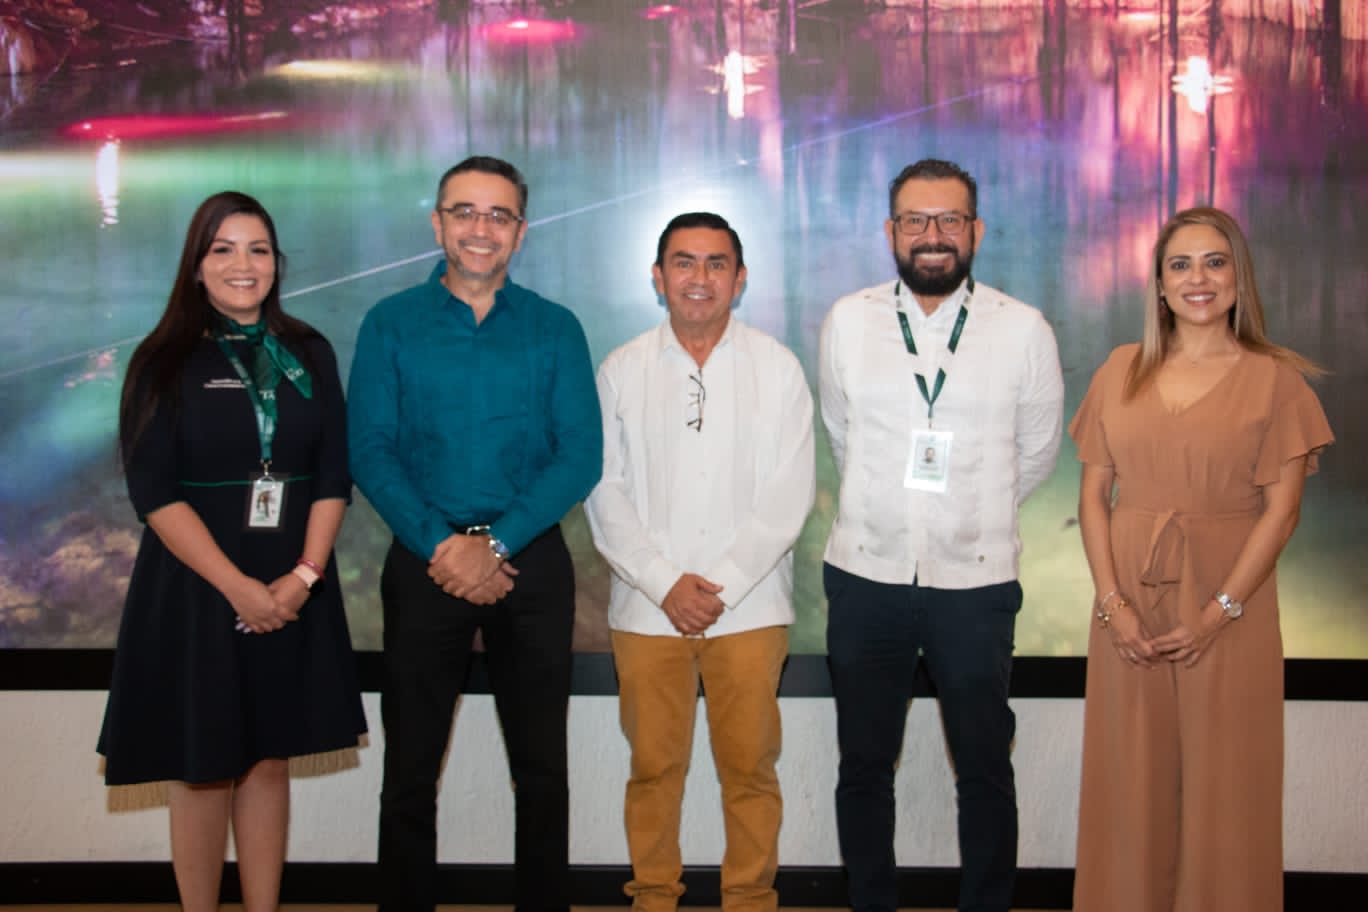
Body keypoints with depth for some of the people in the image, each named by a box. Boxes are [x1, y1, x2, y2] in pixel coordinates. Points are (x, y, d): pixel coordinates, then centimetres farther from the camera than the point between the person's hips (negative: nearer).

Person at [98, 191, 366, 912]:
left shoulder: (310, 355, 6)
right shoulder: (164, 362, -2)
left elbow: (334, 475, 2)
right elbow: (154, 493, -10)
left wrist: (302, 576, -12)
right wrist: (239, 586, -16)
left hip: (292, 591, 3)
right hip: (196, 590, -2)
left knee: (268, 762, 9)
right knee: (202, 771, 4)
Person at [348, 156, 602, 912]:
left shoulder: (555, 329, 4)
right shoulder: (390, 324, 3)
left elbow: (580, 455, -4)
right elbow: (371, 452, -4)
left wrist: (496, 545, -14)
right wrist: (441, 545, -16)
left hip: (530, 560, 0)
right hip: (424, 560, 0)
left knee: (541, 769, 8)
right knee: (410, 771, 8)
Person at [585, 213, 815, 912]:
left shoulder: (777, 369, 3)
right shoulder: (621, 371, 5)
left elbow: (789, 493, -2)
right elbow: (605, 493, 2)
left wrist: (722, 584, -10)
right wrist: (667, 584, -8)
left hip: (750, 608, 0)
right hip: (647, 607, 1)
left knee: (749, 766, 3)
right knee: (654, 765, 6)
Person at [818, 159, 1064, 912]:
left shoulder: (1024, 331, -2)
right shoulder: (848, 322, 1)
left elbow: (1036, 453, 10)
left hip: (975, 581, -1)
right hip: (866, 576, 1)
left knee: (985, 770, 8)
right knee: (865, 766, 11)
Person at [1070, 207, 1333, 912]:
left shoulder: (1273, 379, -1)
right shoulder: (1121, 371, 7)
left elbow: (1281, 510, -6)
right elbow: (1093, 493, 5)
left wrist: (1218, 612, -14)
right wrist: (1112, 601, -6)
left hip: (1226, 601, -2)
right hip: (1130, 603, 3)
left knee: (1222, 784, 5)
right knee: (1132, 782, 9)